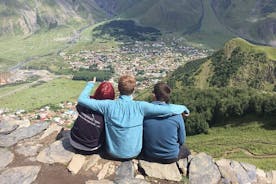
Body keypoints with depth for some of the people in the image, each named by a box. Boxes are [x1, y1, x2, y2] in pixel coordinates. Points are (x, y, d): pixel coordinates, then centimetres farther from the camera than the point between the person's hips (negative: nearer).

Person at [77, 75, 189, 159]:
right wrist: (183, 107, -1)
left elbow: (82, 100, -16)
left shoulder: (108, 105, -21)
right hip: (134, 153, 0)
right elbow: (169, 109, -20)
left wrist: (90, 84, 0)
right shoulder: (140, 107, -22)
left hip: (113, 153, 1)